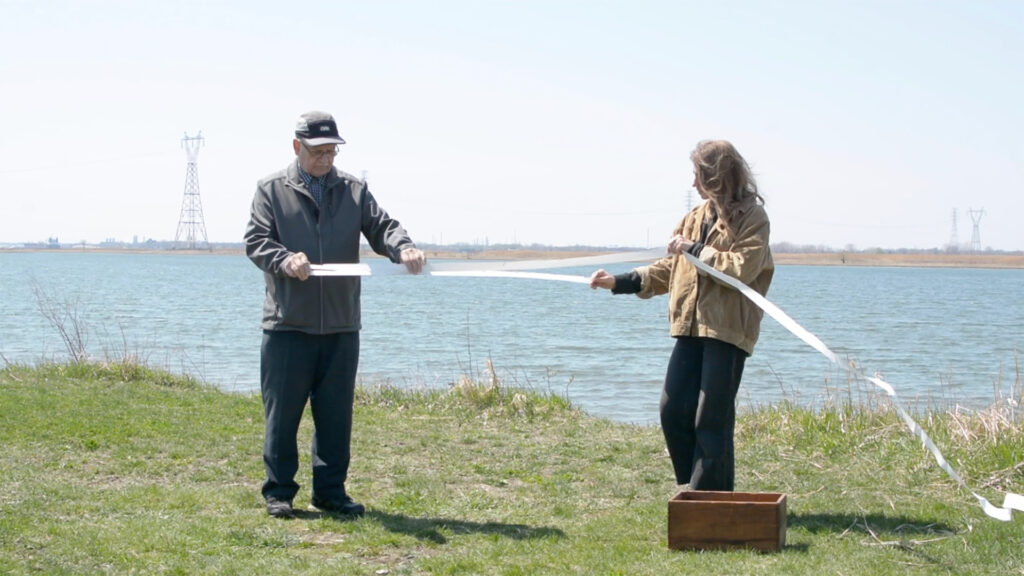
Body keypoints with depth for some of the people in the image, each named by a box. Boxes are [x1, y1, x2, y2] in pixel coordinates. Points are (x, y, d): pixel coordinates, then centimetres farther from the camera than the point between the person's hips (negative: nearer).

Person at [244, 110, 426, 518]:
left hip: (340, 326, 3)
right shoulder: (272, 190, 5)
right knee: (282, 412, 1)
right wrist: (285, 260, -24)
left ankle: (330, 491, 17)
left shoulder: (353, 191, 13)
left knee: (335, 415, 8)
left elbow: (380, 226, 2)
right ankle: (278, 491, 11)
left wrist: (403, 248, -21)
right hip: (287, 324, -3)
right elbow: (256, 240, -3)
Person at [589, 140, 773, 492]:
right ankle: (693, 490, 16)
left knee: (712, 418, -5)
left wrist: (696, 250, -12)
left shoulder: (752, 218, -4)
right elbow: (669, 270, 20)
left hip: (728, 331, -7)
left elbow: (742, 268, -18)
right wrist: (619, 283, 13)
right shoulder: (697, 217, 17)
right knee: (673, 410, 2)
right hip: (692, 328, 7)